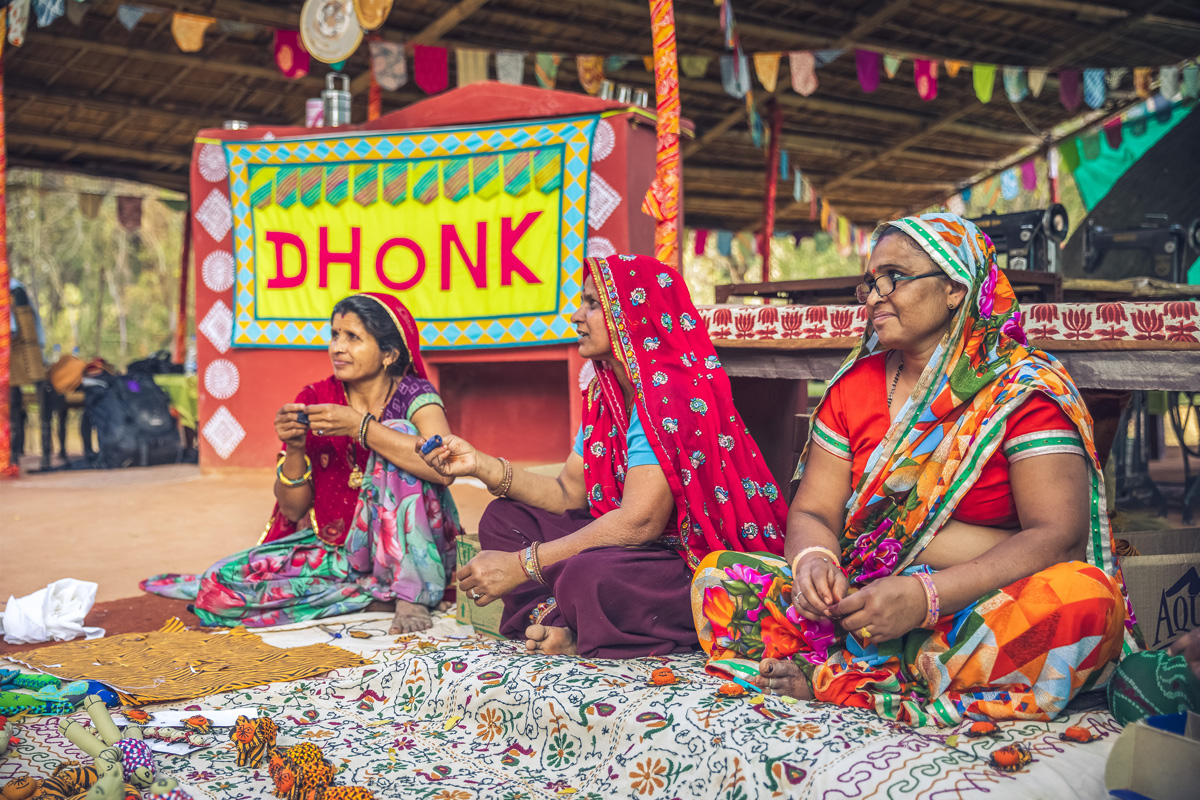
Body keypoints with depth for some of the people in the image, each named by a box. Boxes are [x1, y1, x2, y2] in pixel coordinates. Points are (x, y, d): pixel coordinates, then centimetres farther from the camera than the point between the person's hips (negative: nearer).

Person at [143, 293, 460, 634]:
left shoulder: (414, 395, -11)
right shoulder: (313, 401, -3)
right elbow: (293, 510, 0)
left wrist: (359, 426, -31)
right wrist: (294, 448, -18)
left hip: (412, 552, -3)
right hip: (336, 550, 4)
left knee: (395, 431, -25)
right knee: (222, 584, -13)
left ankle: (413, 594, -19)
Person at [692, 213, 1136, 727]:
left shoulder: (1025, 389, -4)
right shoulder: (854, 384, 11)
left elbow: (1060, 536, -15)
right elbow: (814, 511, 9)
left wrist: (926, 597, -27)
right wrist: (813, 560, -17)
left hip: (991, 608, -3)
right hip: (867, 601, 3)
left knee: (1087, 601, -36)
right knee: (719, 578, -12)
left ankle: (834, 677, -28)